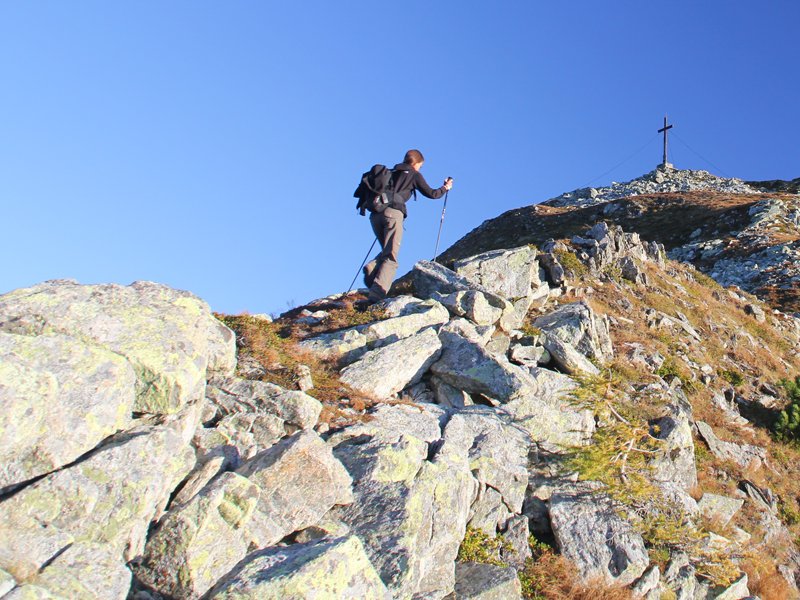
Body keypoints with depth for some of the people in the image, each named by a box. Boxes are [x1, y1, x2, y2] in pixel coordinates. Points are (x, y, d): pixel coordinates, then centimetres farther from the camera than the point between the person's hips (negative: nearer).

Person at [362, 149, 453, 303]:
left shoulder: (390, 173, 27)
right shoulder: (414, 175, 13)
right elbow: (431, 194, 14)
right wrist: (445, 188, 30)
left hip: (376, 214, 6)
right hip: (393, 213, -6)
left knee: (386, 251, 22)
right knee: (391, 257, -7)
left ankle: (371, 269, -7)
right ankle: (377, 294, -22)